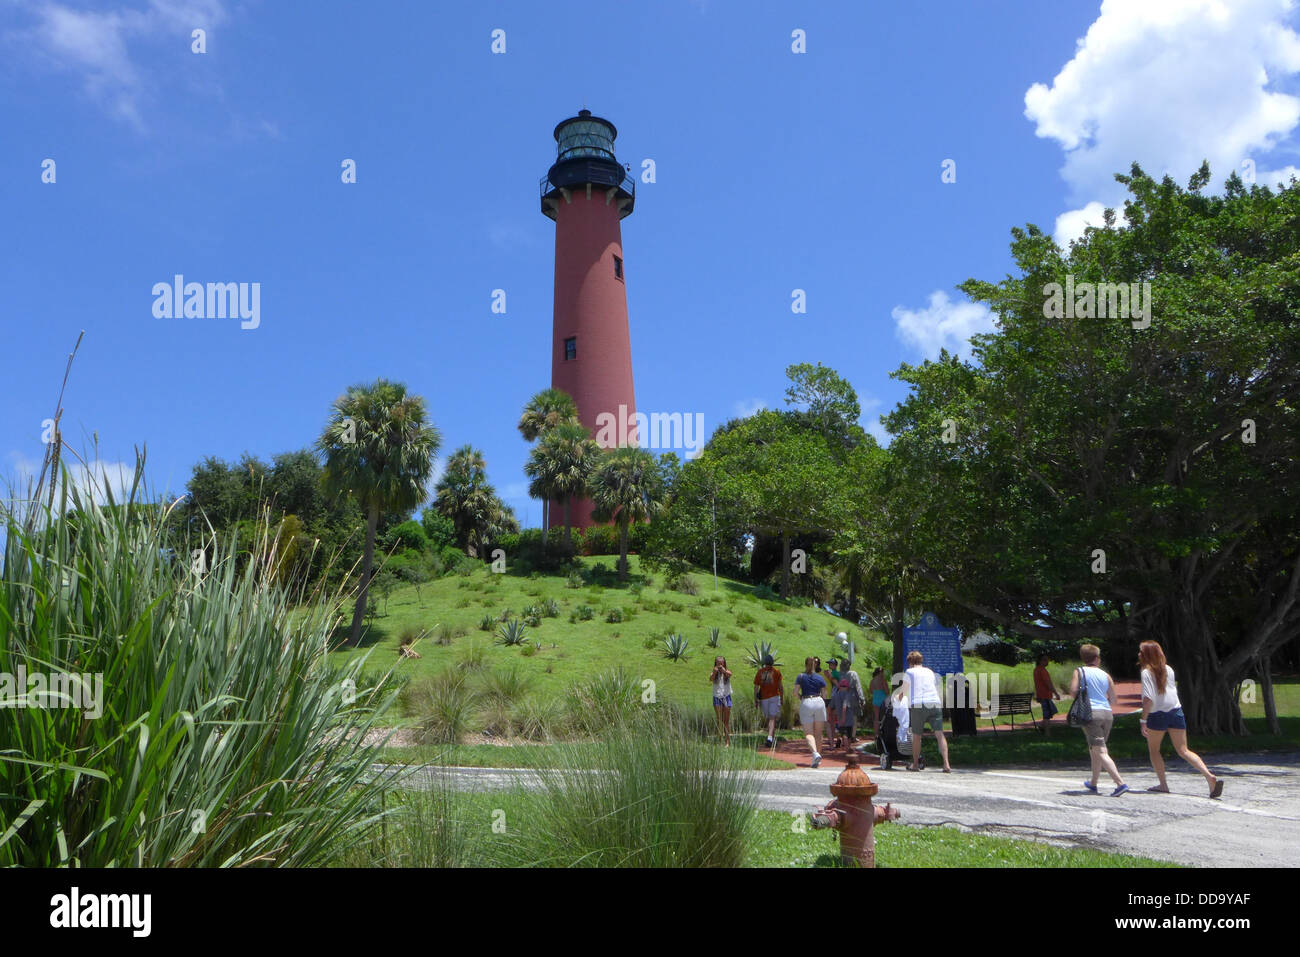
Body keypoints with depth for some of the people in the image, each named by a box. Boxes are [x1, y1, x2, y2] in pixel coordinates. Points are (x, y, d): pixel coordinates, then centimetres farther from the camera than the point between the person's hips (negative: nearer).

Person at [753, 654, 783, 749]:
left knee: (769, 719, 15)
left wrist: (755, 699, 5)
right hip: (774, 697, -2)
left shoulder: (760, 672, 4)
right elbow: (780, 686, -2)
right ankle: (770, 737, -23)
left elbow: (756, 687, 1)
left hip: (763, 698, 2)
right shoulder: (776, 672, 0)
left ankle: (772, 738, 22)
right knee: (772, 719, -6)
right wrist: (782, 698, 7)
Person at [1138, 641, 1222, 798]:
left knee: (1153, 749, 13)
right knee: (1184, 751, 6)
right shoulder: (1168, 670, 8)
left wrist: (1143, 720, -17)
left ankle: (1163, 784, 11)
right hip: (1176, 711, 5)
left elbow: (1148, 699, -20)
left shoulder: (1147, 672, -13)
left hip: (1157, 715, -5)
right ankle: (1210, 777, -12)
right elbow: (1173, 691, 17)